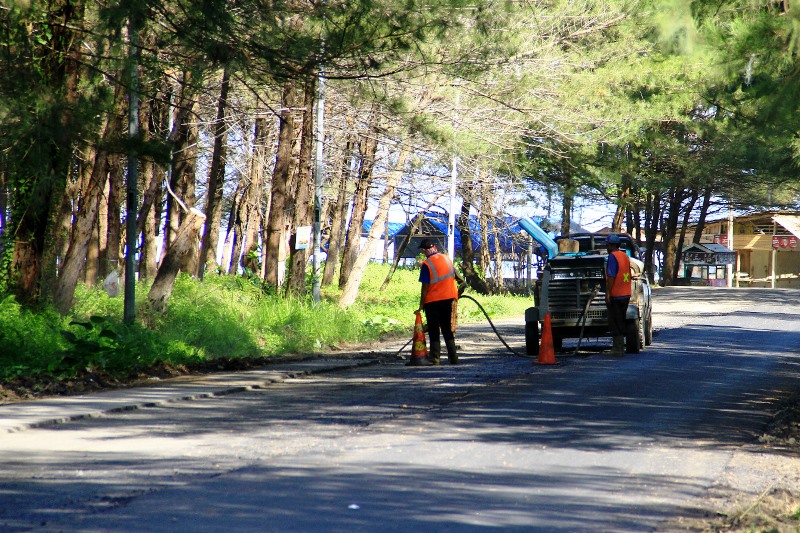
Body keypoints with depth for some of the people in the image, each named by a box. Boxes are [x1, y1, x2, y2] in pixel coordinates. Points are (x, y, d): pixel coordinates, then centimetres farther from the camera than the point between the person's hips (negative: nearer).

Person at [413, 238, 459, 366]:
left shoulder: (427, 264, -14)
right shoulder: (447, 259, 4)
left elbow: (425, 287, -14)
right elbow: (453, 277, 11)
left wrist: (421, 305, -7)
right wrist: (454, 297, 21)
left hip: (433, 301, -5)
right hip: (449, 299, 5)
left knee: (434, 332, 2)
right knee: (448, 330, 13)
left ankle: (434, 358, 0)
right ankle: (453, 357, 13)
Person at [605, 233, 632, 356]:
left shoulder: (612, 257, -12)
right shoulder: (625, 256, 14)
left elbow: (611, 277, -19)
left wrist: (607, 293, -17)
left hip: (615, 295, -8)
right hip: (626, 295, 8)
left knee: (615, 323, -4)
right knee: (621, 322, 14)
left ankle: (618, 349, -5)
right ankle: (620, 348, 17)